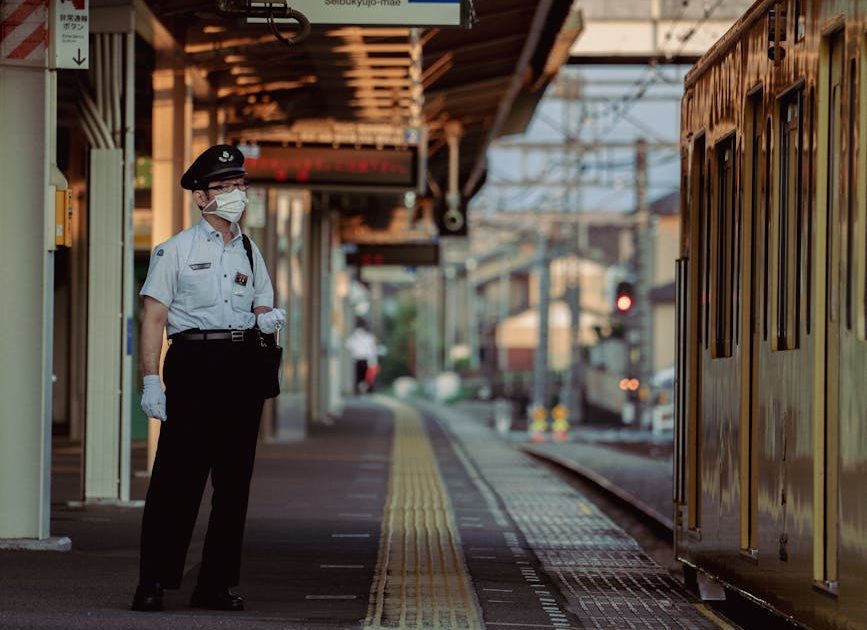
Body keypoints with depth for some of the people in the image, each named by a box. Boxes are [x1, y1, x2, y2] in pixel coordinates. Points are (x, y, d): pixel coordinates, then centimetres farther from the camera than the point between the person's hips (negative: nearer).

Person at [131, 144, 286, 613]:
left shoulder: (249, 252, 18)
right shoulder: (176, 250, 2)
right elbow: (153, 318, -4)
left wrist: (269, 319, -1)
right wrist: (151, 380, -13)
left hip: (242, 367, 5)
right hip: (193, 364, -5)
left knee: (234, 478, 3)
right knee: (177, 475, -9)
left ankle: (216, 585, 9)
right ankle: (153, 583, -6)